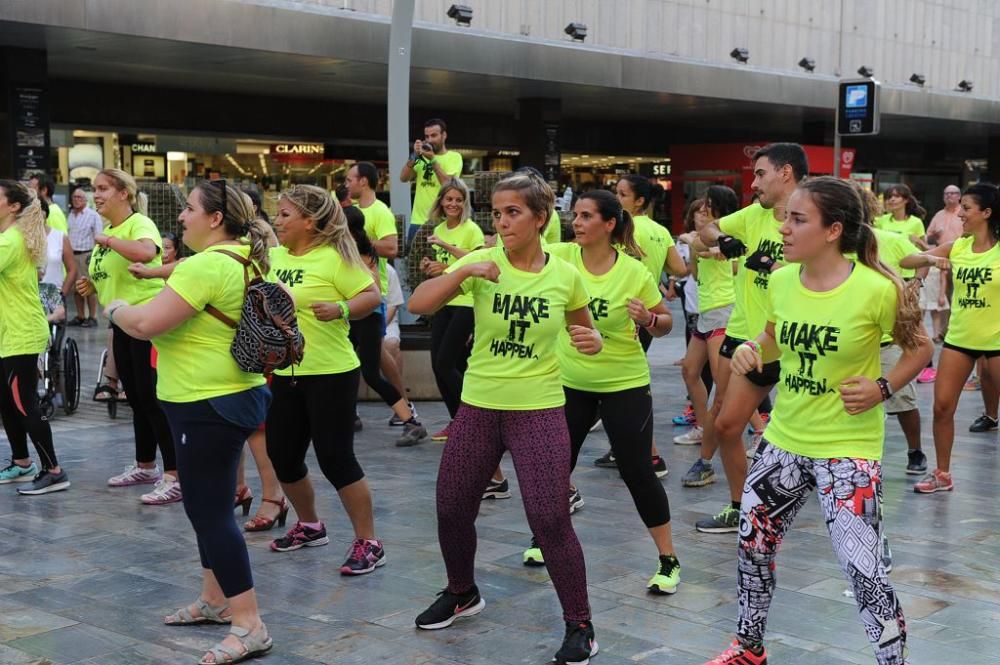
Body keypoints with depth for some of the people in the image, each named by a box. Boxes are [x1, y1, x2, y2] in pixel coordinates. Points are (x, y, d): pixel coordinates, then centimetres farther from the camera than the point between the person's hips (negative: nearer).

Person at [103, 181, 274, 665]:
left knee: (211, 511, -5)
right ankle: (215, 601, 33)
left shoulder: (206, 265, -21)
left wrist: (117, 309, -2)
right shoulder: (244, 261, 11)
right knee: (209, 505, 20)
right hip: (226, 398, 10)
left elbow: (146, 324, -23)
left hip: (208, 406, -10)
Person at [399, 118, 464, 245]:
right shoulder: (422, 157, 15)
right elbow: (403, 178, 4)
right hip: (417, 220, 4)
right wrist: (414, 156, -6)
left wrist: (433, 160, -14)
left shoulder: (454, 157, 1)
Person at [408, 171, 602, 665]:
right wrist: (462, 271, -28)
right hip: (479, 405, 2)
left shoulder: (565, 275, -5)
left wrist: (591, 341, -12)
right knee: (452, 509, 12)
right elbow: (418, 305, -15)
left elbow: (584, 330, 11)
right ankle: (462, 594, 40)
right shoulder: (481, 262, -6)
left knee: (550, 520, -8)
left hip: (540, 409, -2)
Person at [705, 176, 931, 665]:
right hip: (784, 439, 6)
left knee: (860, 565, -10)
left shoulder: (877, 289, -19)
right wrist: (750, 349, -7)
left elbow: (920, 347, -3)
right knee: (752, 544, 17)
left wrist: (883, 387, -17)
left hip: (848, 448, -6)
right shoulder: (780, 281, -4)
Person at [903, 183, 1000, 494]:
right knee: (942, 406, 4)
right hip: (959, 338, 4)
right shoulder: (956, 247, 0)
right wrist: (930, 258, -20)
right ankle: (942, 474, 19)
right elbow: (906, 261, -1)